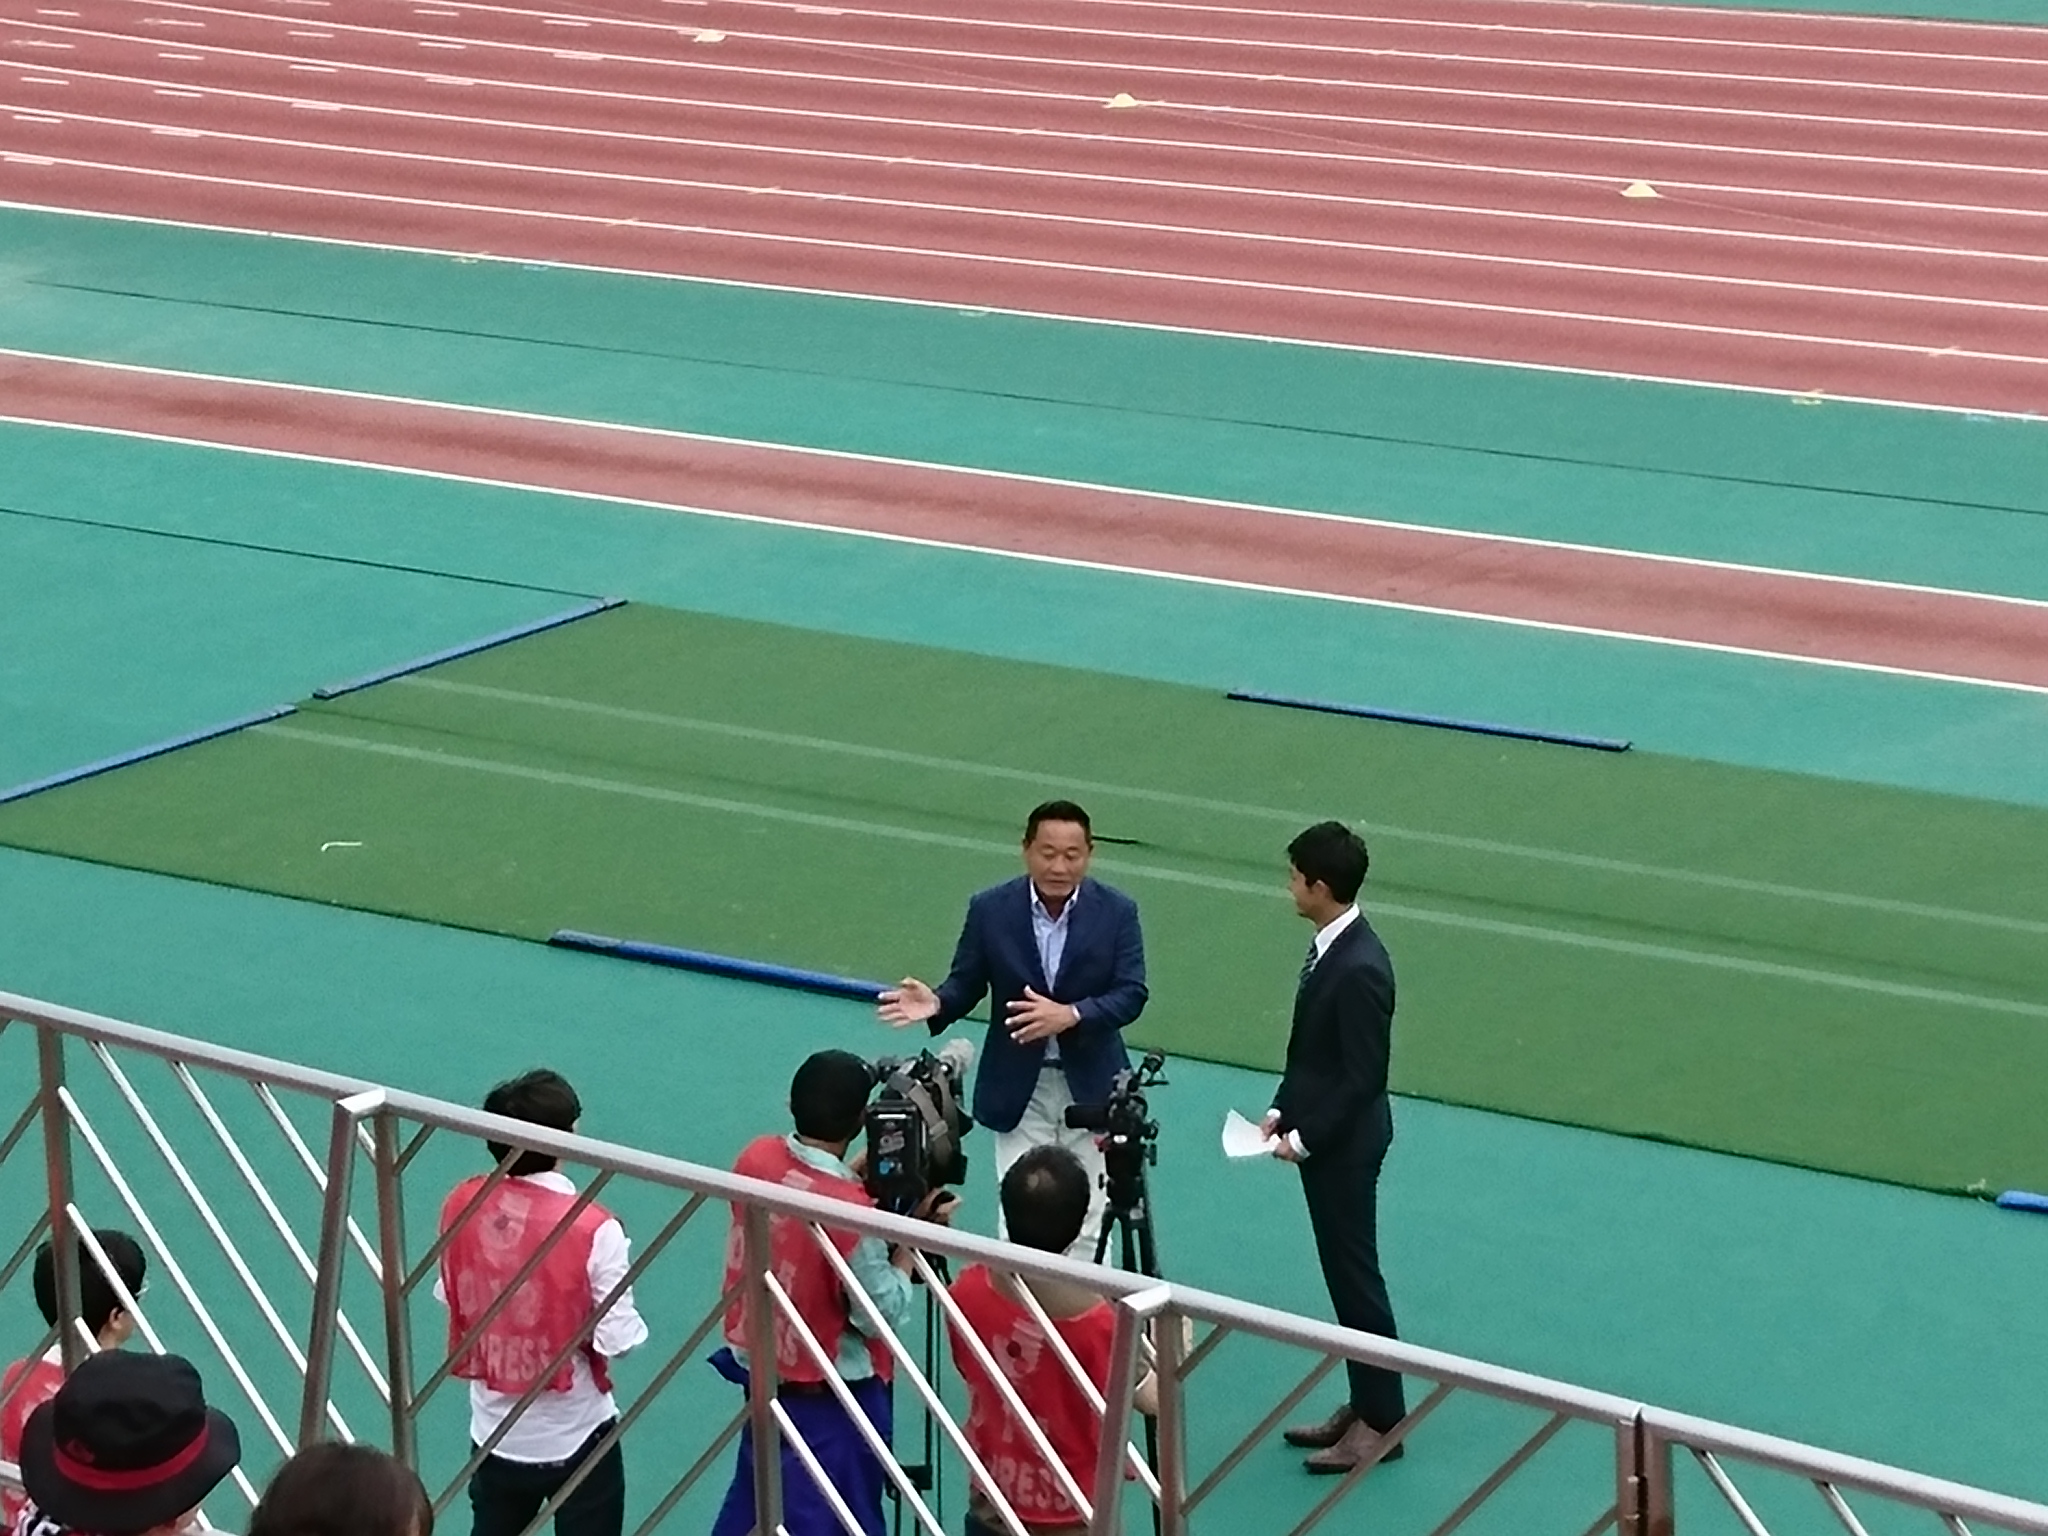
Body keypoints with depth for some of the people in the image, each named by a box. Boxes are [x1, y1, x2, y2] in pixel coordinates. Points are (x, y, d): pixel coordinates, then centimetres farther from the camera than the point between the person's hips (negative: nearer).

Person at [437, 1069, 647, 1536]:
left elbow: (451, 1297, 5)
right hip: (575, 1437, -4)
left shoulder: (461, 1206, -9)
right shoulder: (593, 1229, -24)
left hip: (494, 1432, 4)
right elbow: (618, 1340, -19)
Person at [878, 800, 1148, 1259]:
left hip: (1090, 1085, 0)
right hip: (1019, 1086, 0)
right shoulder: (990, 910, -6)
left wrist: (1070, 1014, -27)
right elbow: (966, 983, 1)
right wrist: (937, 1003, -22)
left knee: (1086, 1221, 9)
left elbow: (1131, 994, -10)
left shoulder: (1117, 912, -7)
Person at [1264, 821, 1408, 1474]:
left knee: (1355, 1274, 0)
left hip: (1342, 1144, -10)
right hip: (1320, 1136, 10)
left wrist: (1305, 1138, -17)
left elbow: (1364, 1076, -22)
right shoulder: (1330, 945, 3)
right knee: (1343, 1272, 16)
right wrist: (1283, 1109, 8)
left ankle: (1381, 1419, 10)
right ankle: (1365, 1403, 27)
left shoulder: (1359, 969, -26)